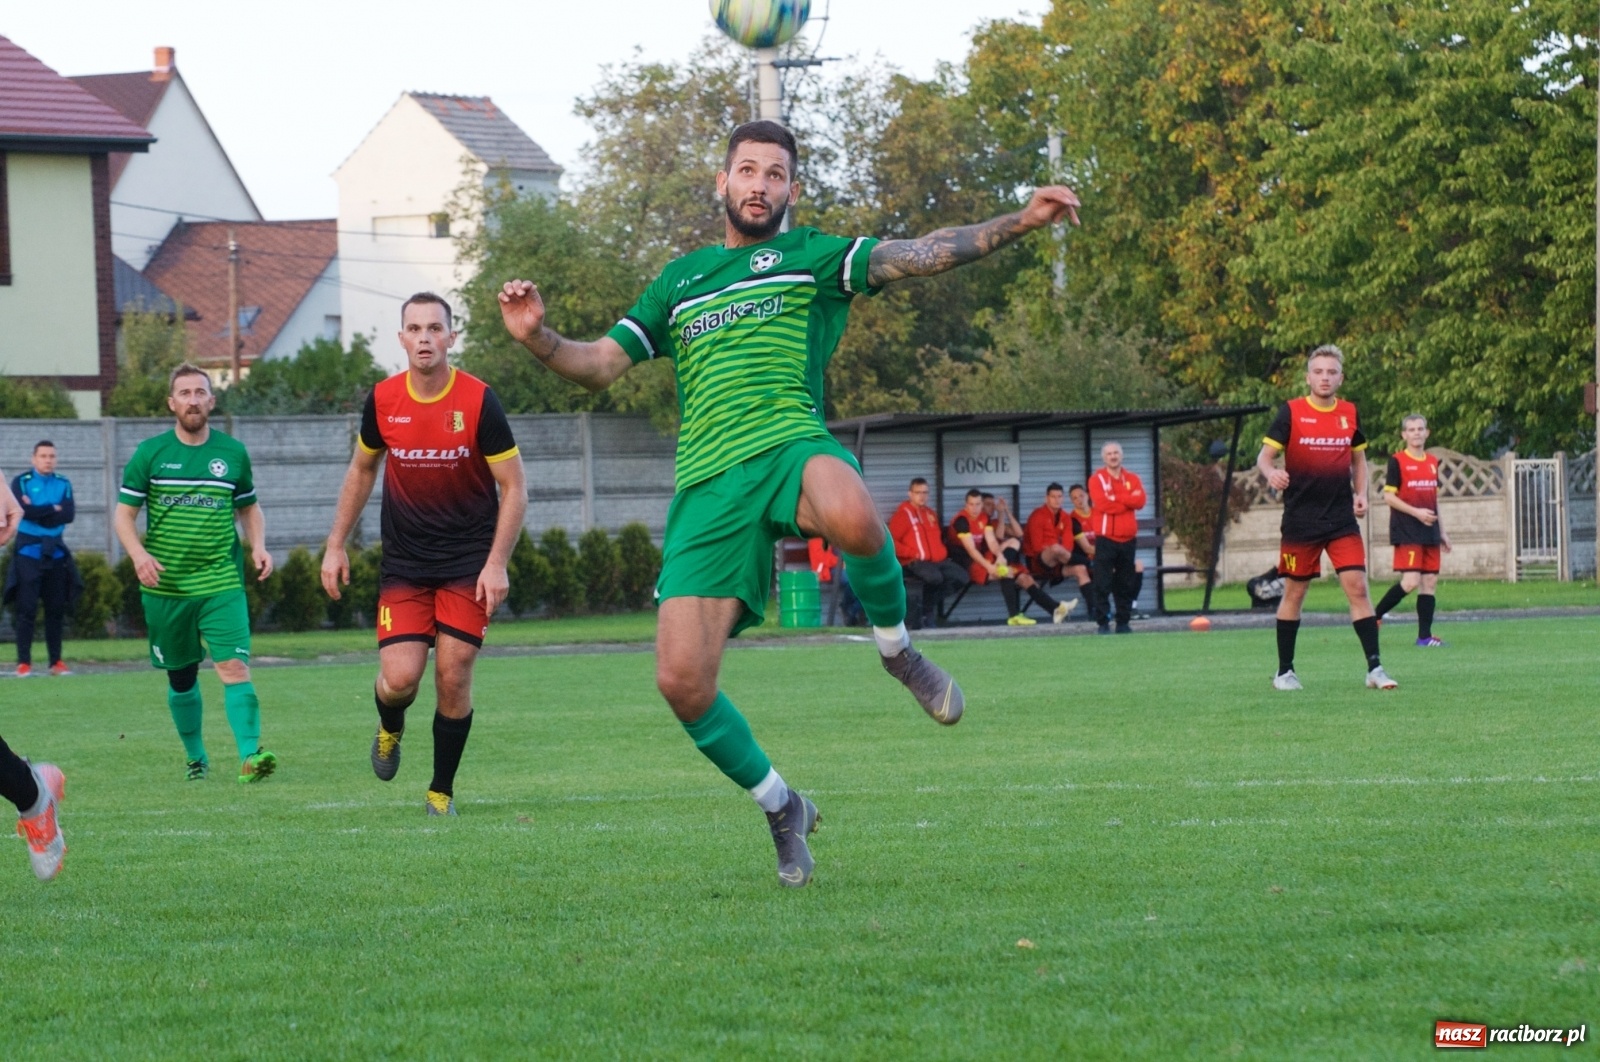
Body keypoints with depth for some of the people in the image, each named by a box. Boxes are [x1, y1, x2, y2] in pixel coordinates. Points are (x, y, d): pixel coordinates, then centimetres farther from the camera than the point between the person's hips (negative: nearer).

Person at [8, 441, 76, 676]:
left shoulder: (63, 484, 9)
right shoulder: (21, 482, -1)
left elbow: (69, 514, -6)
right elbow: (24, 510, -19)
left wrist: (38, 511, -12)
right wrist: (53, 509, -10)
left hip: (55, 551, 4)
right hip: (28, 552, -4)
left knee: (56, 609, 6)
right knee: (26, 609, -7)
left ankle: (56, 661, 12)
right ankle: (24, 663, -5)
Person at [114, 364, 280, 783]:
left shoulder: (233, 453, 6)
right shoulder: (150, 453, 2)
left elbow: (249, 509, 18)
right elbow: (123, 514, 3)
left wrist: (258, 545, -1)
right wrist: (138, 554, -16)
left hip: (222, 583, -1)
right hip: (166, 587, 1)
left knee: (234, 666, -18)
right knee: (181, 677, 10)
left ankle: (250, 756, -26)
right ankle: (195, 757, 29)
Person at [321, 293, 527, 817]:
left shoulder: (478, 401, -12)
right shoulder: (383, 401, -3)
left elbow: (514, 487, -7)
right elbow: (361, 470, 15)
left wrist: (496, 564, -15)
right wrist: (336, 545, 12)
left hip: (468, 562, -2)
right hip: (403, 562, 2)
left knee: (453, 678, -7)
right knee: (400, 678, -11)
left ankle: (442, 790, 11)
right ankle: (390, 728, 26)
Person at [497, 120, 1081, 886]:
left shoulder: (809, 256, 14)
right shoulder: (680, 281, 25)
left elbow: (914, 256, 0)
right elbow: (598, 366, 23)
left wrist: (1019, 223, -14)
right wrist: (537, 339, 2)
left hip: (789, 447, -3)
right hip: (707, 486, 3)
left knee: (852, 517, -42)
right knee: (681, 680, -11)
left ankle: (896, 648, -9)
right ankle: (782, 811, 16)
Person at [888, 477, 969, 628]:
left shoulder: (931, 514, 21)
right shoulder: (903, 514, -1)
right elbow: (891, 541, -8)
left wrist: (941, 552, 14)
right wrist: (913, 553, -15)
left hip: (938, 560, 8)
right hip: (915, 563, -8)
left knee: (962, 577, -13)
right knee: (935, 577, -37)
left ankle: (931, 602, -6)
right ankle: (928, 614, -16)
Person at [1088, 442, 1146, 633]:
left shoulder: (1132, 478, 11)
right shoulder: (1097, 479, 0)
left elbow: (1140, 501, -5)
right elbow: (1102, 503, -16)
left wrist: (1115, 497, -12)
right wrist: (1128, 500, -8)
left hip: (1128, 539, 4)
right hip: (1106, 539, -4)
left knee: (1127, 584, 6)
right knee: (1103, 584, -7)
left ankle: (1124, 622, 12)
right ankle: (1103, 623, -5)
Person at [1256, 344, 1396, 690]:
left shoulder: (1350, 414, 7)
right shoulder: (1291, 412, -4)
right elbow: (1264, 456, -7)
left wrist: (1361, 494, 4)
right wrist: (1271, 472, -30)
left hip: (1342, 519, 2)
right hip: (1300, 521, -2)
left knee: (1357, 587, -8)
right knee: (1294, 593, 6)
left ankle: (1375, 668, -7)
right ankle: (1284, 671, 18)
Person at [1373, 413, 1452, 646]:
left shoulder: (1433, 462, 14)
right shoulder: (1397, 462, -5)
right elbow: (1388, 496, -9)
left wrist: (1442, 531, 20)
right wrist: (1416, 512, -18)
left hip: (1429, 532, 7)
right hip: (1406, 532, -7)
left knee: (1430, 581, 3)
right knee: (1410, 581, -17)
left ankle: (1424, 635, 5)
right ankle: (1375, 616, -2)